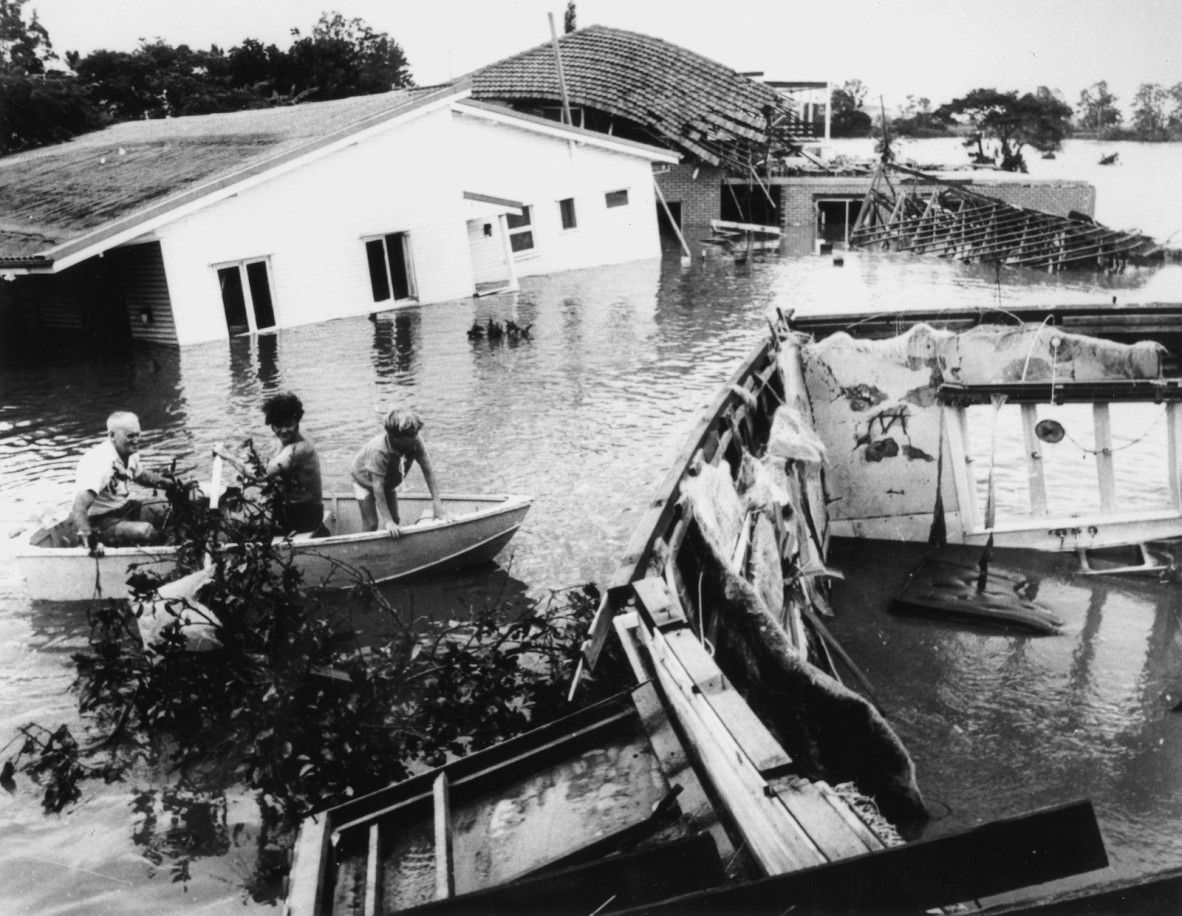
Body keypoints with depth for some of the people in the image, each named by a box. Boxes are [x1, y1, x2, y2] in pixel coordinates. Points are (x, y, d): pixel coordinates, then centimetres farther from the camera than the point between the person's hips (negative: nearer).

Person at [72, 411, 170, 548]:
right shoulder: (98, 462, -28)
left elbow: (141, 475, 23)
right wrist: (88, 537, -51)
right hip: (101, 520, -9)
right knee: (146, 531, -31)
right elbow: (79, 508, -36)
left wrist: (166, 482, 6)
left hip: (124, 508, 9)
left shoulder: (130, 453, -1)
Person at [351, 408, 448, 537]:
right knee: (371, 524, -9)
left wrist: (437, 504, -29)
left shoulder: (416, 442, -31)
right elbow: (377, 487, -40)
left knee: (395, 521, 4)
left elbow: (428, 470, -24)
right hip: (365, 479, -5)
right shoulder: (379, 450, -43)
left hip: (388, 482, 5)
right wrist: (388, 521, -41)